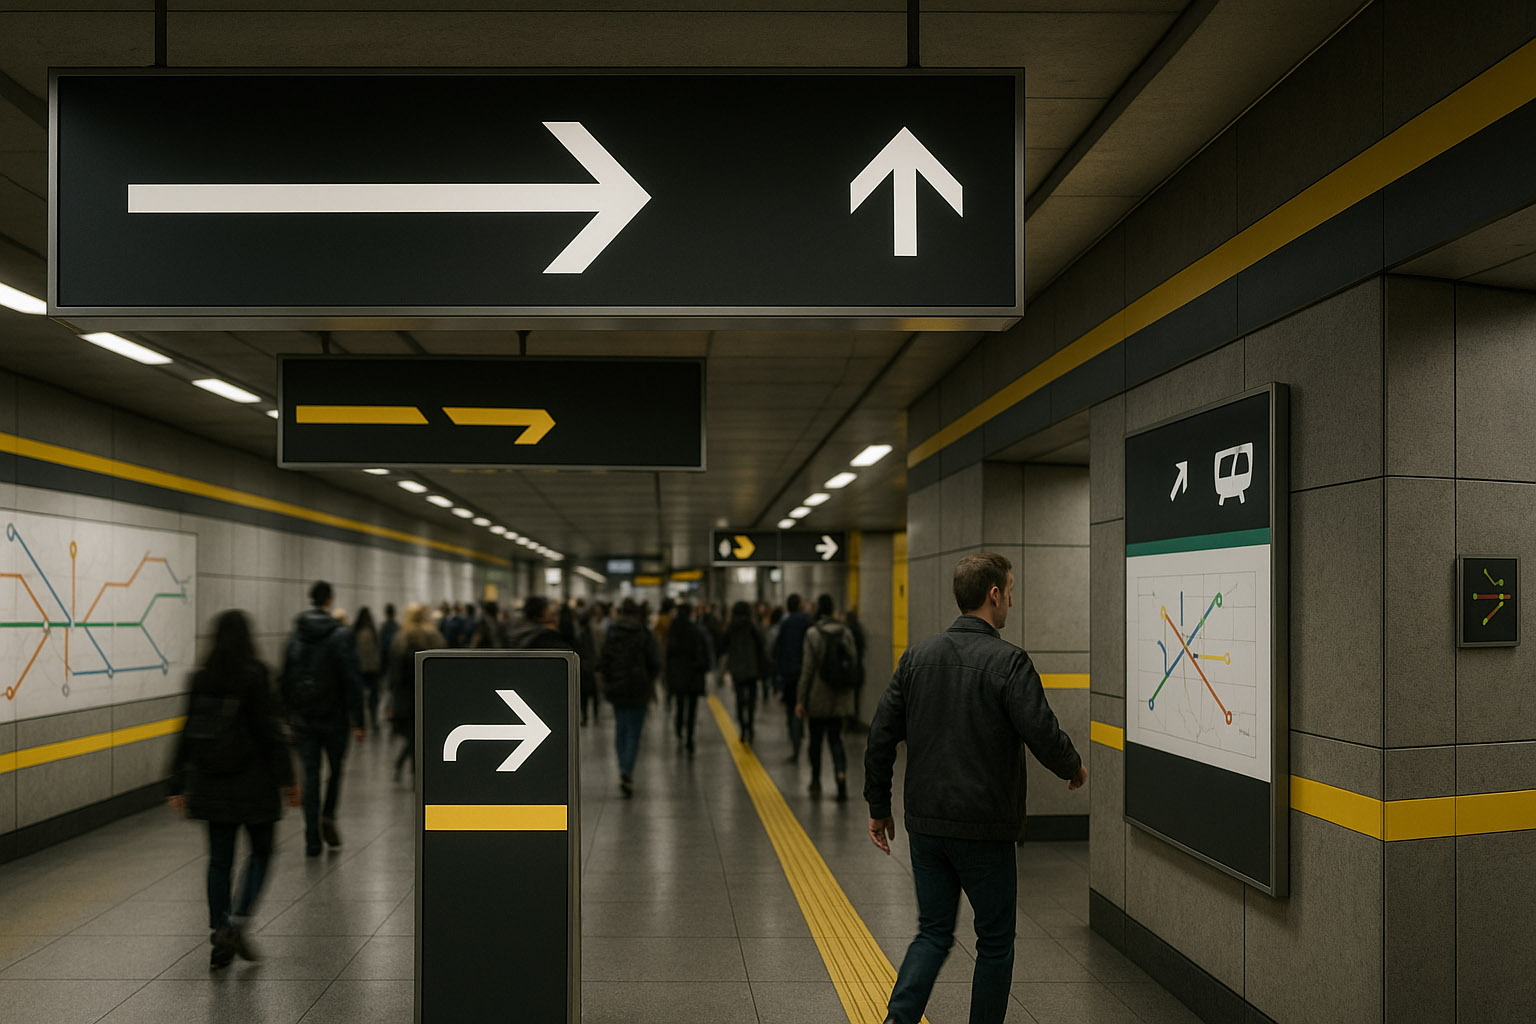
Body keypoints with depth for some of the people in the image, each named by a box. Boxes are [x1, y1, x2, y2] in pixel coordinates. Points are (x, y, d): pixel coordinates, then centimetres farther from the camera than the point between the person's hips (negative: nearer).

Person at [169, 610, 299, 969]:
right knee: (261, 850, 10)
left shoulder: (201, 678, 3)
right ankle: (236, 923, -3)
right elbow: (269, 730, -13)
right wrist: (286, 778, -9)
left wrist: (179, 784, 12)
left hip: (210, 782, 4)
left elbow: (188, 732, 6)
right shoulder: (253, 676, -11)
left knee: (219, 858, 11)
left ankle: (220, 939, 14)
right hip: (251, 779, -4)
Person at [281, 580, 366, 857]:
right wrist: (358, 721, -9)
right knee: (336, 769, 16)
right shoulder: (341, 635, -10)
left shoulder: (295, 634, 3)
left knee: (310, 775, 6)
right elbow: (352, 681, -13)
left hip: (303, 718, 3)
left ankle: (312, 841, 4)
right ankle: (328, 815, -5)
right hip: (333, 717, -3)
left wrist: (288, 714, 16)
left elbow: (285, 678, 9)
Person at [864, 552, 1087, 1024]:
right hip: (983, 827, -5)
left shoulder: (917, 655, 3)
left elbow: (881, 738, 4)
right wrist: (1075, 769, 6)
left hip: (924, 824, 5)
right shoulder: (1008, 662, -13)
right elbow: (1044, 736, -16)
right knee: (995, 940, 13)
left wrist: (879, 808, 13)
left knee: (934, 932, 15)